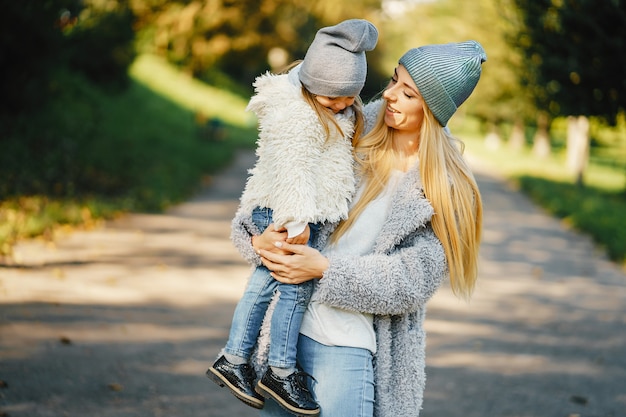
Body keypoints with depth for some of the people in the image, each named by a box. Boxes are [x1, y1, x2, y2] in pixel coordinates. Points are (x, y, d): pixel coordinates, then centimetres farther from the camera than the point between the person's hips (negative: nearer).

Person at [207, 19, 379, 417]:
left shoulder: (339, 109, 10)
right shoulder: (293, 114, -22)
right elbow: (293, 170, -25)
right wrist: (298, 220, -26)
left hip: (299, 211, 10)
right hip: (282, 210, -10)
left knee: (265, 282, 14)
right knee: (297, 285, -6)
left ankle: (234, 359, 22)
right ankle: (282, 371, 4)